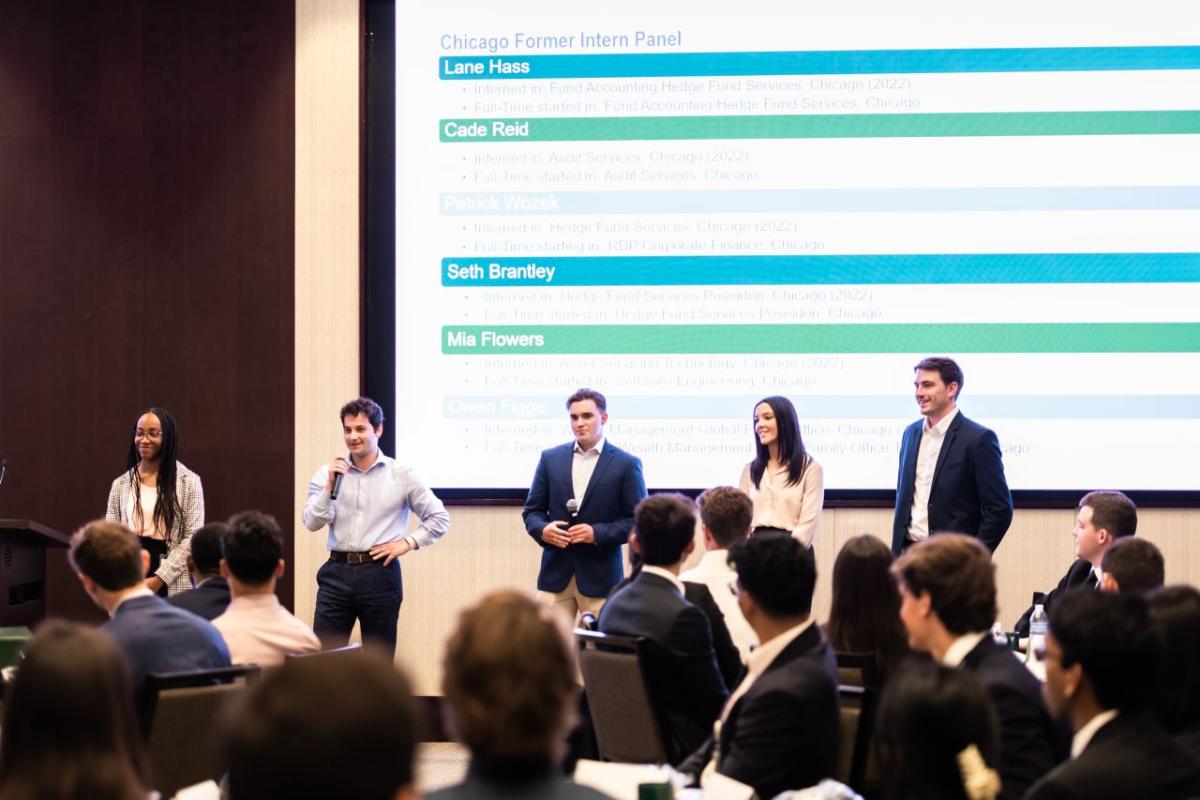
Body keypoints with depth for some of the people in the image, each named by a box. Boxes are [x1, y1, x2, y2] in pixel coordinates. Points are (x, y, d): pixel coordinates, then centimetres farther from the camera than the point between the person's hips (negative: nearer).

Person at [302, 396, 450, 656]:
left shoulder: (401, 475, 4)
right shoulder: (327, 474, 7)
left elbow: (439, 518, 7)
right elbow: (312, 523, -2)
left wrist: (407, 543, -3)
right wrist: (330, 486, -11)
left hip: (380, 573, -1)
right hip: (337, 572, 1)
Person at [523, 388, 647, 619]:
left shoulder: (626, 465, 0)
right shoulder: (550, 458, 9)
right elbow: (532, 510, 13)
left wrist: (598, 533, -15)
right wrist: (542, 529, -10)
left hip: (600, 575, -2)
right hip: (555, 573, 2)